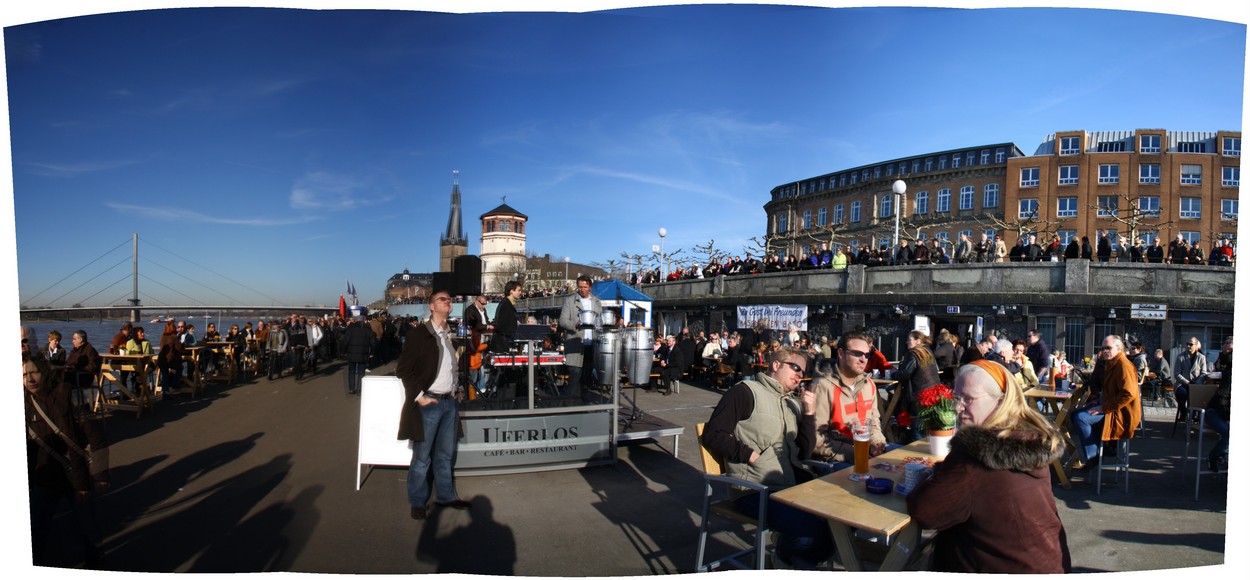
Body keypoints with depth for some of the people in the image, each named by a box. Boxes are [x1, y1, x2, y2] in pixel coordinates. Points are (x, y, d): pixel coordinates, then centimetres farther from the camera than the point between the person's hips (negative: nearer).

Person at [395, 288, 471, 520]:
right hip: (428, 403, -6)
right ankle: (418, 502, 19)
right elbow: (402, 369, -12)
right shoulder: (418, 334, -10)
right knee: (422, 457, 5)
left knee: (445, 454, 16)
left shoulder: (451, 334, 10)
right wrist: (419, 396, -14)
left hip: (449, 402, 6)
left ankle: (445, 495, 29)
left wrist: (456, 388, 11)